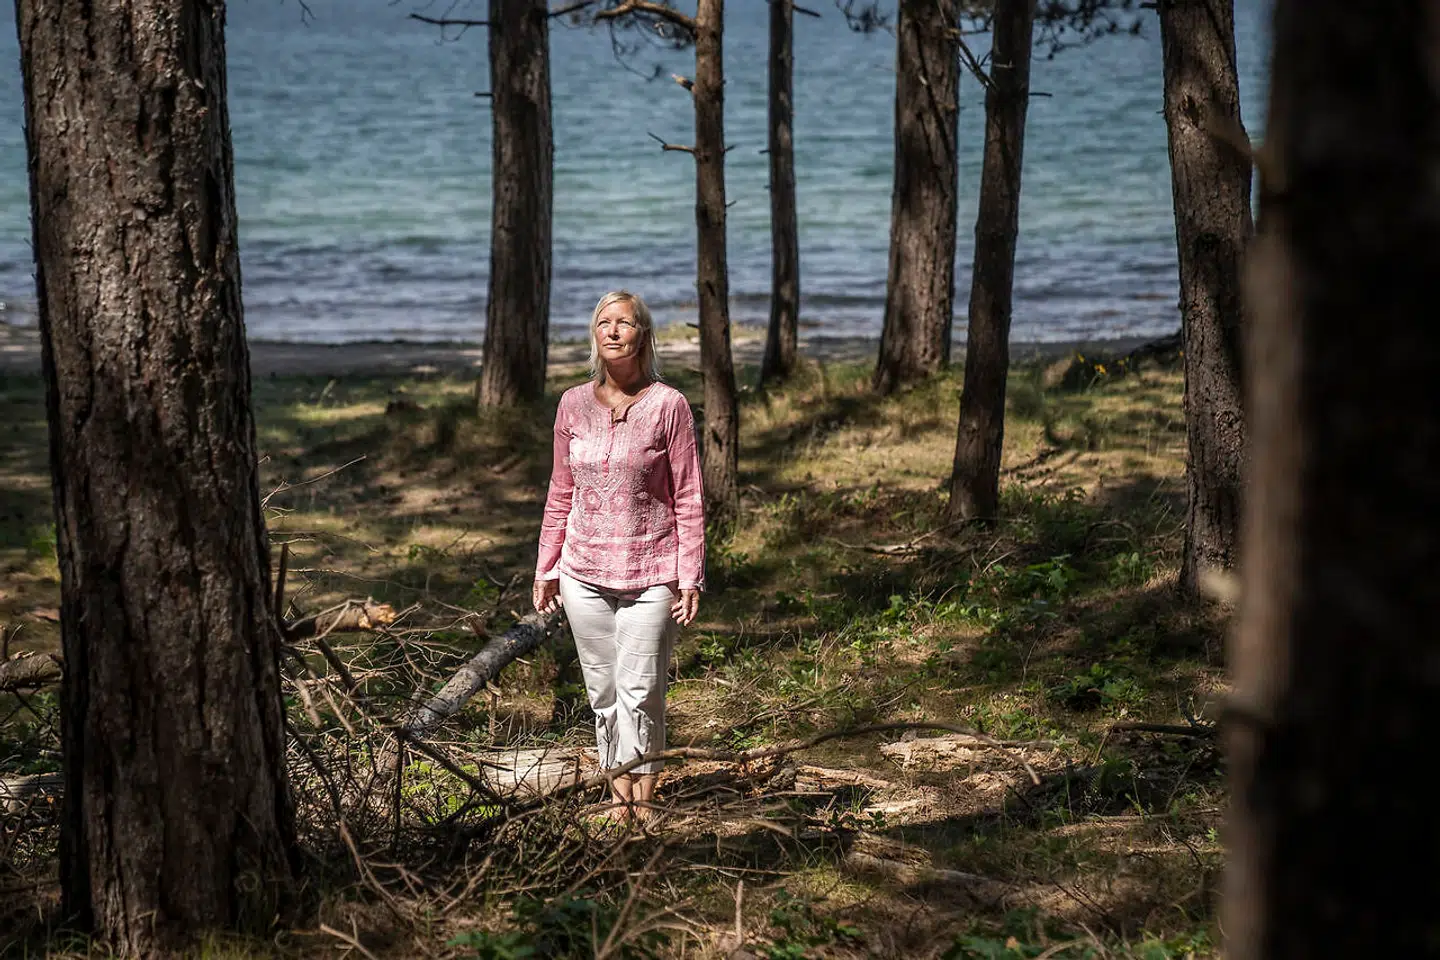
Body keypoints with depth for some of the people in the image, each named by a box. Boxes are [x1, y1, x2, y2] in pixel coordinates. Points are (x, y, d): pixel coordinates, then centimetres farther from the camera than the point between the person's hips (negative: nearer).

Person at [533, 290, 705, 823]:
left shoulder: (668, 405, -6)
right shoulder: (573, 404, 4)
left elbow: (688, 497, -3)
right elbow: (561, 493, 13)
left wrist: (690, 576, -7)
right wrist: (545, 568, 12)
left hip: (650, 572, -4)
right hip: (585, 573, 4)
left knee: (640, 693, -5)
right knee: (603, 693, 8)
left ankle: (643, 802, 3)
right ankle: (619, 799, 17)